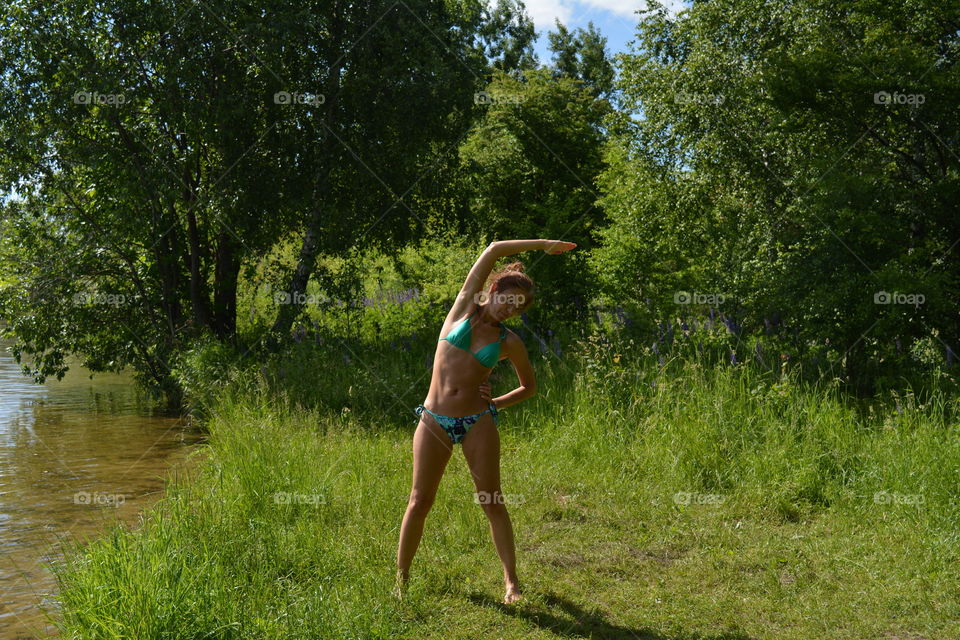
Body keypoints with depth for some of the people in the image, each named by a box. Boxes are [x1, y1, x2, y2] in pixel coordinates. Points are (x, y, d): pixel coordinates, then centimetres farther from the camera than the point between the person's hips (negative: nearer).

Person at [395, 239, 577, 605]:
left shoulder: (508, 342, 5)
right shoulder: (464, 307, 3)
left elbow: (530, 387, 17)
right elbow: (493, 251, -3)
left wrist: (497, 404, 1)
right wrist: (543, 245, 2)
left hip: (477, 423, 0)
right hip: (434, 422, 0)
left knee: (492, 502, 2)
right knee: (419, 501, 3)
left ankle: (511, 580, 12)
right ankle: (401, 579, 16)